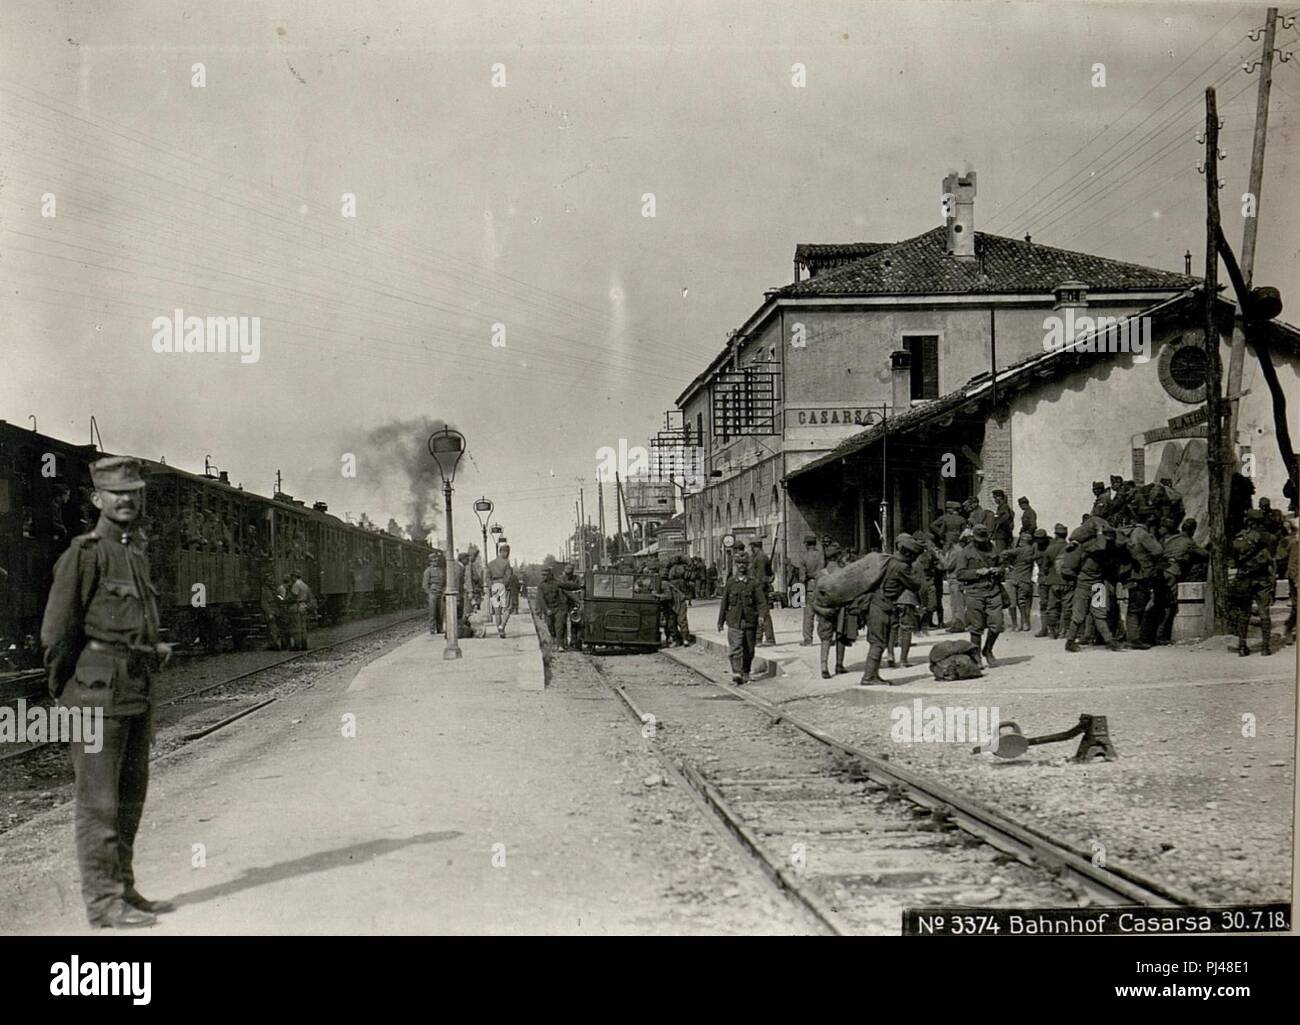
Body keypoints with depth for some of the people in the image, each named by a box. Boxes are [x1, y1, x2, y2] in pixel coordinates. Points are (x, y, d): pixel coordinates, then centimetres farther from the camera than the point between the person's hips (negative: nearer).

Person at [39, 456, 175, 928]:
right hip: (99, 693, -9)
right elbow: (56, 633, -10)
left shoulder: (138, 553, 15)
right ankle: (103, 902, 3)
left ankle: (124, 891, 24)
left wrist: (155, 650, 11)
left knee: (130, 798, 14)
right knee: (98, 801, -2)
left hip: (138, 693, 9)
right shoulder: (84, 554, -10)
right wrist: (67, 694, -6)